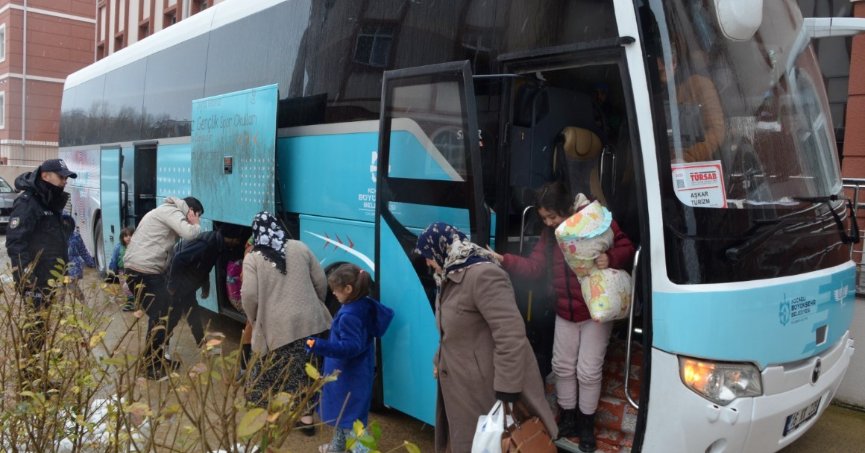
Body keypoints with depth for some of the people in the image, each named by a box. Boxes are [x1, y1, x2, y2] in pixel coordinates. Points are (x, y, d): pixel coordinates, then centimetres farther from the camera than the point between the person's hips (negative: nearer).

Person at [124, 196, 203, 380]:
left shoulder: (168, 212, 23)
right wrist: (196, 225, -3)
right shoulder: (171, 211, -10)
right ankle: (152, 367, 3)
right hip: (143, 271, -11)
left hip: (145, 269, 11)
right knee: (159, 317, -5)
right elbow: (189, 234, -22)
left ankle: (157, 359, 27)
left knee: (164, 312, 17)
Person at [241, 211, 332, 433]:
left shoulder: (253, 258, -2)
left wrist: (254, 320, 8)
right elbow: (321, 282, 9)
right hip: (309, 321, 3)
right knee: (306, 371, 15)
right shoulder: (300, 248, 7)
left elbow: (249, 296, -10)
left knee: (273, 373, 12)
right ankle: (306, 415, 21)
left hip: (277, 326, -3)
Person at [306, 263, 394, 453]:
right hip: (352, 372, 10)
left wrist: (319, 345, -40)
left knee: (349, 415, 0)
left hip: (348, 376, -10)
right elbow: (387, 314, 14)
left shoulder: (349, 315, -29)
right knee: (340, 410, 25)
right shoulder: (368, 305, -1)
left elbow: (350, 347, -33)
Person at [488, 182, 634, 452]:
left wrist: (611, 259, -35)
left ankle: (586, 425, 24)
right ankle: (567, 419, 33)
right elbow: (534, 267, -2)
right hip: (564, 313, 6)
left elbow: (627, 247, -14)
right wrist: (504, 260, -15)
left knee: (588, 372, 3)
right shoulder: (549, 234, 4)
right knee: (562, 367, 14)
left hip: (596, 312, -6)